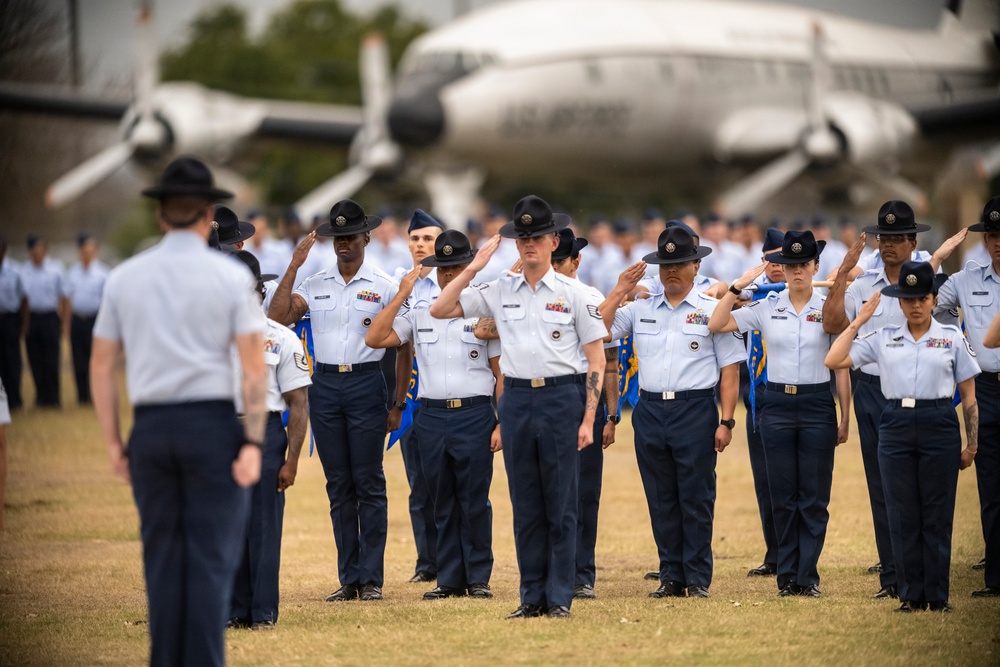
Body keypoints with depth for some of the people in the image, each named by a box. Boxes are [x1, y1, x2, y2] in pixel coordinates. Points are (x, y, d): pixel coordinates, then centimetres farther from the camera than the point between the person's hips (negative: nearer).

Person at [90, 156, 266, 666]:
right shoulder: (230, 276, -1)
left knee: (162, 559, 9)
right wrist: (253, 442, -7)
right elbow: (253, 365, -7)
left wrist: (113, 443, 12)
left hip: (150, 429, 3)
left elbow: (101, 367, 7)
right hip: (212, 423, -3)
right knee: (211, 560, -2)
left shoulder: (124, 277, 7)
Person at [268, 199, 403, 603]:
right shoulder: (313, 285, 10)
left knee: (369, 484, -3)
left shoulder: (384, 287, 2)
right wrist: (294, 266, -7)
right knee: (338, 486, 6)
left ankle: (371, 578, 0)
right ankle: (348, 578, 10)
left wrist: (397, 405, -2)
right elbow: (278, 319, -5)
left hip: (366, 383, -3)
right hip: (324, 386, 3)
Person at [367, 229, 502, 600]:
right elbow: (374, 339, 0)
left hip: (474, 416, -3)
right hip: (431, 416, 3)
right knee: (442, 503, 6)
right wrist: (402, 295, -3)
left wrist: (502, 424, -5)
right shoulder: (419, 309, 10)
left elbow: (502, 374, 2)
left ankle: (478, 578, 6)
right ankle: (449, 579, 12)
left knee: (475, 502, -2)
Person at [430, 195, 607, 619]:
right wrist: (473, 267, -1)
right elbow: (439, 310, 6)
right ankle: (532, 596, 12)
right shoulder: (499, 292, 9)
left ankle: (559, 597, 4)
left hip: (562, 397, -3)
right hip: (516, 398, 3)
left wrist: (588, 419, -7)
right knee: (525, 504, 6)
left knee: (560, 502, -1)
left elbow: (596, 359, 0)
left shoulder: (573, 294, 1)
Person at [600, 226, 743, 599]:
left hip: (695, 410, -4)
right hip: (650, 411, 4)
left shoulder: (712, 310, 3)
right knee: (661, 500, 7)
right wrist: (619, 292, 3)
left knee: (696, 498, -2)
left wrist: (726, 421, -7)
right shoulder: (640, 310, 13)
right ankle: (670, 577, 13)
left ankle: (698, 579, 3)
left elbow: (729, 368, 0)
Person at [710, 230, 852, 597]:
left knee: (814, 496, -1)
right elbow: (715, 325, -1)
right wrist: (738, 286, -8)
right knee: (783, 496, 4)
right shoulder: (766, 308, 4)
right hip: (777, 405, 1)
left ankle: (807, 577, 4)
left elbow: (841, 367, 3)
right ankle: (787, 577, 11)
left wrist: (845, 418, 1)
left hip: (817, 405, -1)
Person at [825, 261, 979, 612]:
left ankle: (938, 597, 7)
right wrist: (859, 320, 3)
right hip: (895, 426, 2)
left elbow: (969, 395, 6)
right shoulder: (884, 338, 8)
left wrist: (971, 444, 2)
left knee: (937, 516, 0)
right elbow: (834, 360, 1)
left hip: (939, 426, -2)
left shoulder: (952, 337, 4)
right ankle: (911, 596, 10)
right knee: (903, 516, 3)